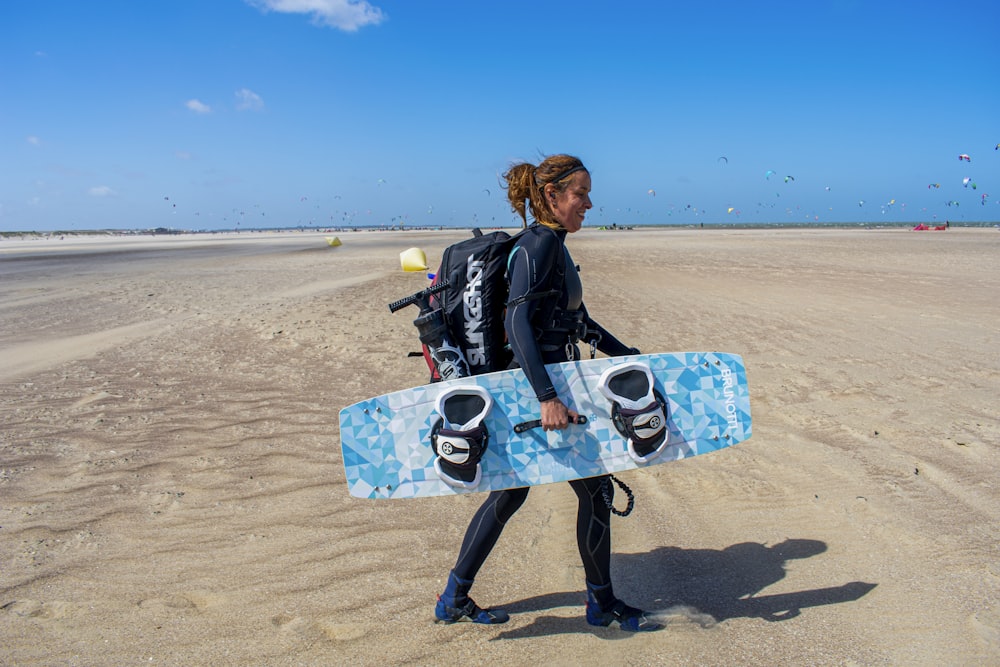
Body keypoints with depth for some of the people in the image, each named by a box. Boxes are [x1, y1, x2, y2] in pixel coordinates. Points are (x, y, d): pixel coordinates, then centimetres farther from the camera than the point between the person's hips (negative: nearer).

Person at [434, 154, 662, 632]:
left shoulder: (550, 244, 14)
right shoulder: (538, 243, -16)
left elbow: (577, 321, 22)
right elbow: (517, 322, -27)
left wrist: (627, 355, 24)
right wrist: (547, 396, -35)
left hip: (548, 384, 10)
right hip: (541, 384, -10)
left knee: (509, 493, 15)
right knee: (596, 489, 5)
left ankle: (454, 600, 24)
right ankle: (602, 603, 23)